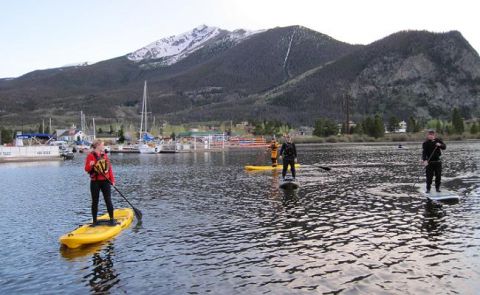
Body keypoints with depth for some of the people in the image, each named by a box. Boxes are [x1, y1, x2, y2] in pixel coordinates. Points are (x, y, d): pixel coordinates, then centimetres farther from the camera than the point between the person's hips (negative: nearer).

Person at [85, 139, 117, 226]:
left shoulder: (104, 155, 12)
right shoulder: (90, 156, -3)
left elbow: (110, 168, 12)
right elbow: (86, 169, -8)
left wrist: (112, 179, 6)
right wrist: (91, 165, -30)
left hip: (105, 181, 3)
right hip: (95, 182, -3)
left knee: (108, 201, -1)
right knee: (95, 202, 5)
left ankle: (112, 219, 6)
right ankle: (94, 221, 16)